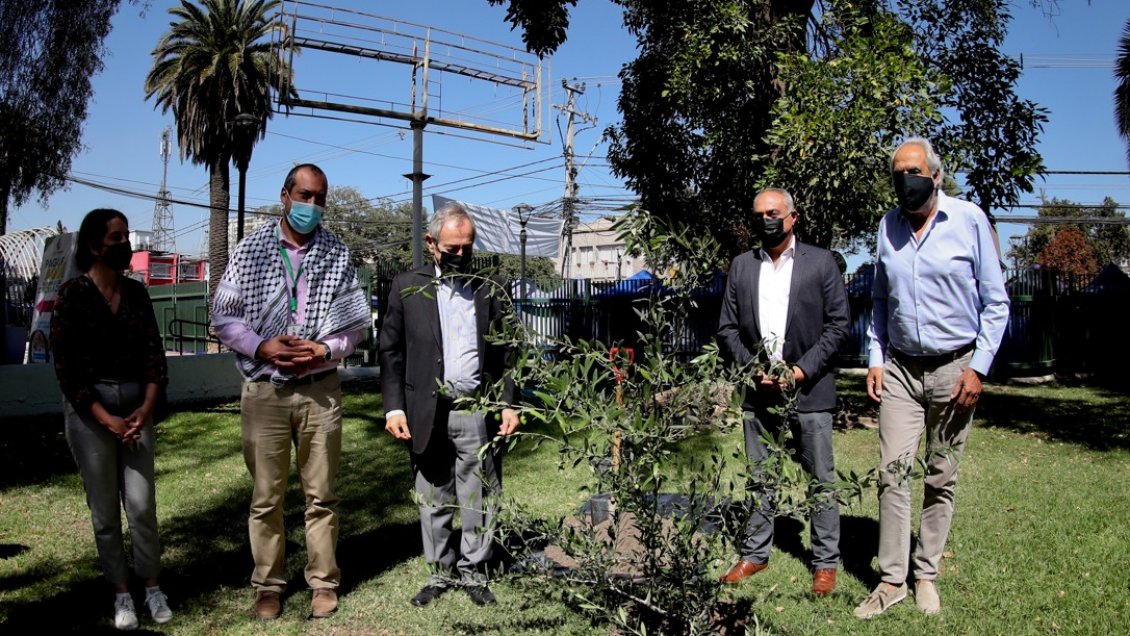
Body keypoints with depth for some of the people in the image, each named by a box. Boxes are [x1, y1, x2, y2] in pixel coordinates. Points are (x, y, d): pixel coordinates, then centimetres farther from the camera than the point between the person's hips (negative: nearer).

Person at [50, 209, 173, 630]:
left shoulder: (136, 292, 6)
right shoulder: (72, 295, -6)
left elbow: (154, 354, 4)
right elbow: (65, 367, -8)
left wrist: (146, 408, -9)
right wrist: (106, 419, -13)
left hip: (137, 407, 3)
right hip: (89, 410, -3)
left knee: (142, 505, 1)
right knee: (105, 510, 6)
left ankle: (152, 587, 16)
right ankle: (121, 594, 18)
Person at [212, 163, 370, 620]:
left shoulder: (337, 254, 3)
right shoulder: (250, 250, 2)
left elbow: (355, 323, 5)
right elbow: (223, 316, 3)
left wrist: (324, 350, -12)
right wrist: (263, 348, -12)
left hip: (320, 389, 0)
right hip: (264, 389, 0)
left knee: (321, 495, 8)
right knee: (266, 497, 7)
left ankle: (324, 582, 22)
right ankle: (268, 585, 22)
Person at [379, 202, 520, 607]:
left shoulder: (491, 289, 7)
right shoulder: (407, 287, 5)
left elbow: (504, 353, 8)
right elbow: (391, 352, 4)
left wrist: (508, 404, 0)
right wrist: (394, 408, -4)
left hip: (478, 412, 0)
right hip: (427, 414, 0)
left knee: (478, 500, 6)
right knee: (433, 500, 10)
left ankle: (473, 571, 20)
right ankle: (440, 572, 24)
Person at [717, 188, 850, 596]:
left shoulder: (821, 262, 0)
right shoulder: (742, 266, 8)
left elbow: (837, 325, -3)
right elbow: (727, 328, 8)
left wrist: (801, 370, -11)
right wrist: (754, 368, -6)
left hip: (809, 389, -3)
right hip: (758, 391, 3)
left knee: (821, 480, 5)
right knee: (759, 478, 12)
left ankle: (826, 562, 17)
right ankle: (755, 554, 25)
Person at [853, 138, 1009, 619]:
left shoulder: (969, 219, -5)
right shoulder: (888, 226, 6)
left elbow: (995, 302, -1)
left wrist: (978, 367, -8)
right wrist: (876, 358, 7)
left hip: (953, 367, -2)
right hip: (900, 368, 2)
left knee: (942, 478, 6)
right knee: (892, 471, -5)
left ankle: (926, 574, 19)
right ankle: (891, 579, 3)